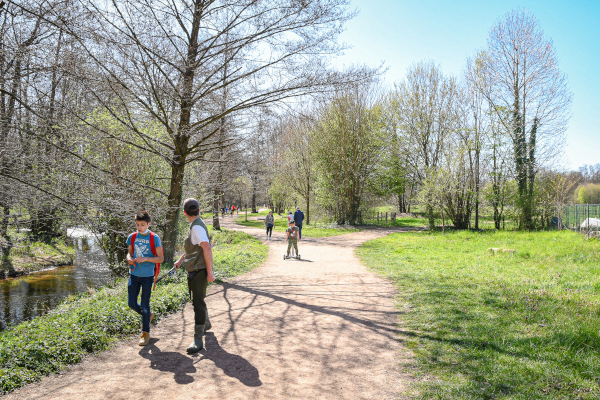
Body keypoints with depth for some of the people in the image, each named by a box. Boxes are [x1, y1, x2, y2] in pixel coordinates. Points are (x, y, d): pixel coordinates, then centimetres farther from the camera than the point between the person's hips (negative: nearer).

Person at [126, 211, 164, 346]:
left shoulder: (154, 238, -10)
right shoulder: (132, 237, 2)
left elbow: (160, 258, -9)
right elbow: (129, 253, 14)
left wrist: (145, 259, -22)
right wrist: (129, 259, -9)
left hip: (147, 276, -4)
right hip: (134, 274, 4)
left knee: (145, 305, 3)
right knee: (131, 303, 7)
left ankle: (145, 333, 19)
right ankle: (148, 315, 36)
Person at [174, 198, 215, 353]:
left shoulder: (197, 227, -19)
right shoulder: (195, 225, 13)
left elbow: (207, 249, -27)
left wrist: (210, 272, -27)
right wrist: (180, 260, 34)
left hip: (199, 271, -10)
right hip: (194, 270, 10)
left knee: (198, 302, -11)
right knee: (197, 299, 24)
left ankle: (198, 340, -9)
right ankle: (206, 324, 45)